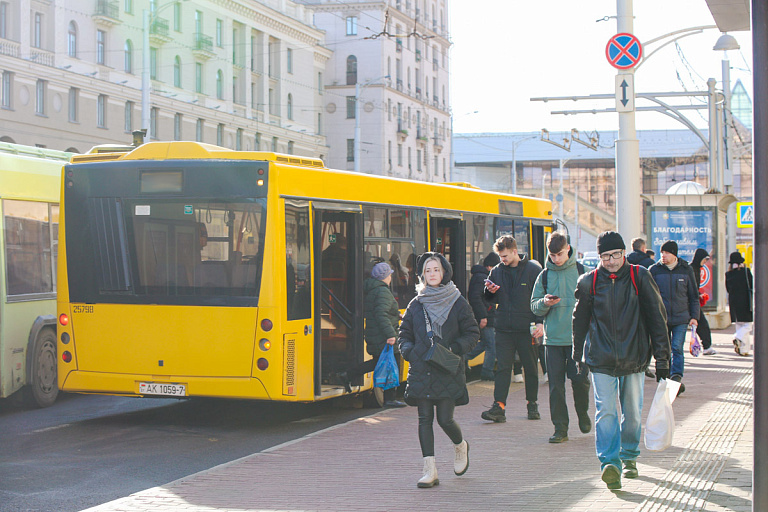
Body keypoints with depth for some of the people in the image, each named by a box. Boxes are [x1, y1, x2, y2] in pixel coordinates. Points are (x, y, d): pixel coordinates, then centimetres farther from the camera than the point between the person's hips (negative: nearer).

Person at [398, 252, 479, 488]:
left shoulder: (458, 303, 1)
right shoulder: (416, 304, 8)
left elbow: (472, 333, 3)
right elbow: (405, 332, 16)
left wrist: (455, 349, -11)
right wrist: (408, 350, -2)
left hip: (448, 372, -3)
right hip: (421, 371, 3)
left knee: (445, 419, -5)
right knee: (425, 419, 0)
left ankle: (460, 446, 28)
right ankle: (430, 471, 3)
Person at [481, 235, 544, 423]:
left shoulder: (533, 269, -3)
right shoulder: (497, 271, 9)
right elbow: (490, 298, 19)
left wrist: (540, 322, -11)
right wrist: (490, 291, -4)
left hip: (527, 329, -3)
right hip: (504, 328, 3)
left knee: (530, 367, 8)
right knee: (502, 367, -3)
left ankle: (532, 404, 22)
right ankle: (499, 407, -6)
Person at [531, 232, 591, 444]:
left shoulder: (581, 272, 3)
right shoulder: (545, 275, 8)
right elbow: (534, 306, 10)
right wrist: (545, 303, -12)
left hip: (578, 337, -2)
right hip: (553, 338, 2)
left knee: (580, 379, -6)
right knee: (556, 383, 1)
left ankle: (582, 412, 23)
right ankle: (560, 427, 8)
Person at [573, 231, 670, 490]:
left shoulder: (640, 277, -1)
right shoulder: (589, 282, 1)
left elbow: (657, 318, 1)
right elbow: (580, 321, 12)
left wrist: (662, 359, -1)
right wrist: (579, 357, 14)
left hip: (634, 359, 1)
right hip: (600, 360, -1)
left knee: (632, 413, 11)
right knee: (605, 412, -13)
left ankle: (629, 457, 31)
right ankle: (610, 464, -17)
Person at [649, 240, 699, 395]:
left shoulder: (686, 270, 4)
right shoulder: (654, 270, 3)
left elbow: (693, 295, 11)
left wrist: (694, 316, 4)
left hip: (681, 318, -1)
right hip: (661, 319, 1)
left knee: (677, 348, -11)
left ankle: (677, 377, -12)